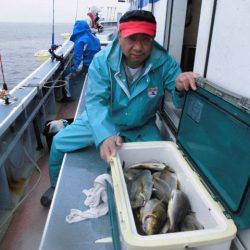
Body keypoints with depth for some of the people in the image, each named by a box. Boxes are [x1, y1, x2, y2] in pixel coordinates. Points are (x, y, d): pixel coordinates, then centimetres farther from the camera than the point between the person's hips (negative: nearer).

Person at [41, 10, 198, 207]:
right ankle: (57, 185, 29)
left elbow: (180, 102, -16)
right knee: (60, 142, -2)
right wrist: (104, 136, -49)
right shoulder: (102, 61, -21)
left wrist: (180, 87, -43)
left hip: (142, 127, 0)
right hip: (102, 121, 1)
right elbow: (95, 101, -30)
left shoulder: (164, 63, -20)